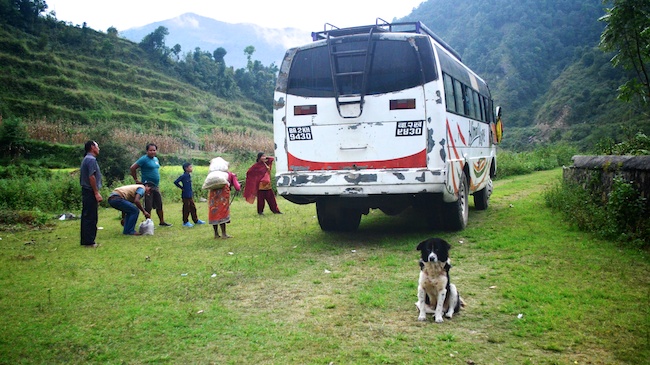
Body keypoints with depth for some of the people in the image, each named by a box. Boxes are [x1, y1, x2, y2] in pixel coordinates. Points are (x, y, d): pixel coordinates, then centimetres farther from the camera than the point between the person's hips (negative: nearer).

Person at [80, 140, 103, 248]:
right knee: (91, 218, -6)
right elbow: (91, 177, -21)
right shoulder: (91, 159, -14)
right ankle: (89, 242, -3)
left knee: (86, 217, 13)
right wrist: (97, 193, -20)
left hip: (86, 192, 10)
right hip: (91, 192, -10)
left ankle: (85, 240, 18)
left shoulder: (86, 159, 18)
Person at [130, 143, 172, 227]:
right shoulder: (144, 159, -12)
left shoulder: (156, 159, 12)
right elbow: (132, 168, -15)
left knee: (159, 205, 13)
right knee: (148, 207, -2)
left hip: (156, 186, 8)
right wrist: (136, 180, -10)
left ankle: (162, 222, 23)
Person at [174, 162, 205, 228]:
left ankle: (196, 220, 25)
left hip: (190, 195, 8)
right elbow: (175, 182, -17)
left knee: (193, 208, 15)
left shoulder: (189, 175, 8)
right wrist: (182, 188, -10)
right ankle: (185, 222, 12)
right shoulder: (183, 176, -16)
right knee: (186, 209, 1)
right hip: (185, 196, -8)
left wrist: (192, 192, 12)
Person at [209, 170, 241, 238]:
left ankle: (216, 234, 17)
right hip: (223, 189, -4)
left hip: (213, 190, 4)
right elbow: (237, 188, 13)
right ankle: (224, 234, 1)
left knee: (214, 212, 9)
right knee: (222, 212, 0)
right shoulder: (232, 175, 21)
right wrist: (240, 186, 35)